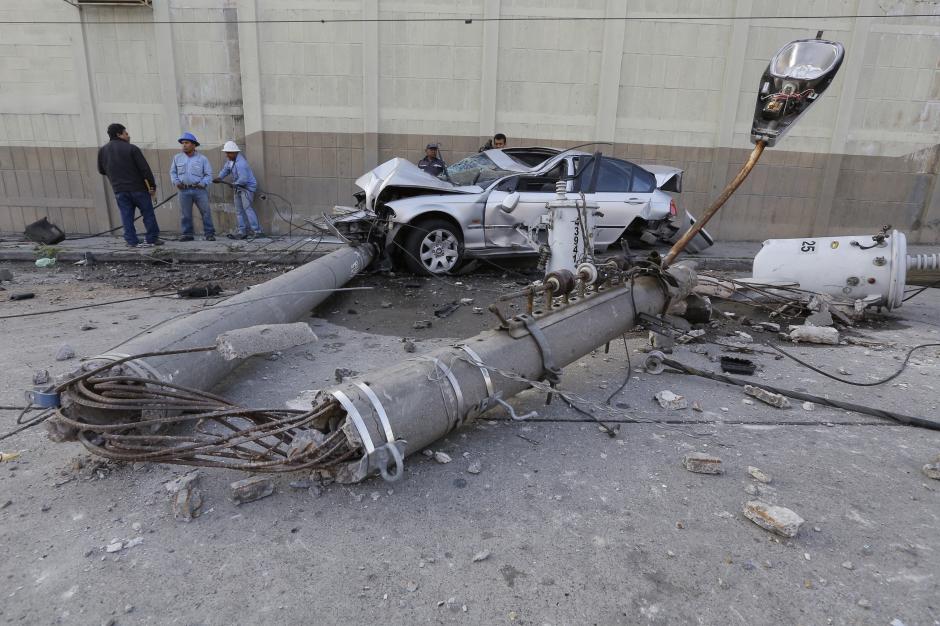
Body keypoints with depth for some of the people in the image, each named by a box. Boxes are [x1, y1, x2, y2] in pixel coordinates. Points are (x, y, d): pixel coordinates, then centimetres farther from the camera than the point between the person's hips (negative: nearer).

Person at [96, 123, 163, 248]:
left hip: (119, 190, 4)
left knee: (127, 216, 6)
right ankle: (153, 239, 8)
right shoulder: (131, 148, -8)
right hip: (138, 188, -4)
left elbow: (101, 171, 15)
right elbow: (145, 168, -11)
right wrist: (152, 186, -6)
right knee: (148, 214, 6)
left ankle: (132, 241, 3)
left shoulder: (103, 150, 7)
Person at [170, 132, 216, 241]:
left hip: (199, 190, -2)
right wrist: (176, 182, 0)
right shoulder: (177, 157, 9)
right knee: (185, 213, 3)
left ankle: (209, 233, 3)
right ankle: (187, 234, 11)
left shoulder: (202, 158, 3)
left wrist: (202, 184, -12)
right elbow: (173, 172, 17)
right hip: (184, 190, 2)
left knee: (206, 212, -3)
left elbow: (208, 174, 3)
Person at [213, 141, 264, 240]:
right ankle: (241, 232, 13)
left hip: (247, 187, -10)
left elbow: (243, 180, -29)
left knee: (247, 208, -18)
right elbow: (225, 169, 13)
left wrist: (234, 184, -12)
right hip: (238, 188, 10)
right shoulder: (231, 159, 5)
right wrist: (219, 177, -5)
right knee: (239, 210, 9)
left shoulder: (240, 163, -26)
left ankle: (257, 231, -18)